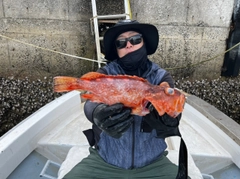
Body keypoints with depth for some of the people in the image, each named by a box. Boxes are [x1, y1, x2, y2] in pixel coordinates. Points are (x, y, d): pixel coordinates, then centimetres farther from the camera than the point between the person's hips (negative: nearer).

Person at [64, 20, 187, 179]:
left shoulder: (161, 77, -3)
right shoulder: (105, 74, -4)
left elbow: (172, 117, -20)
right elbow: (93, 102, -24)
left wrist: (166, 118, -43)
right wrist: (98, 113, -47)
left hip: (152, 163, 1)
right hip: (104, 162, 0)